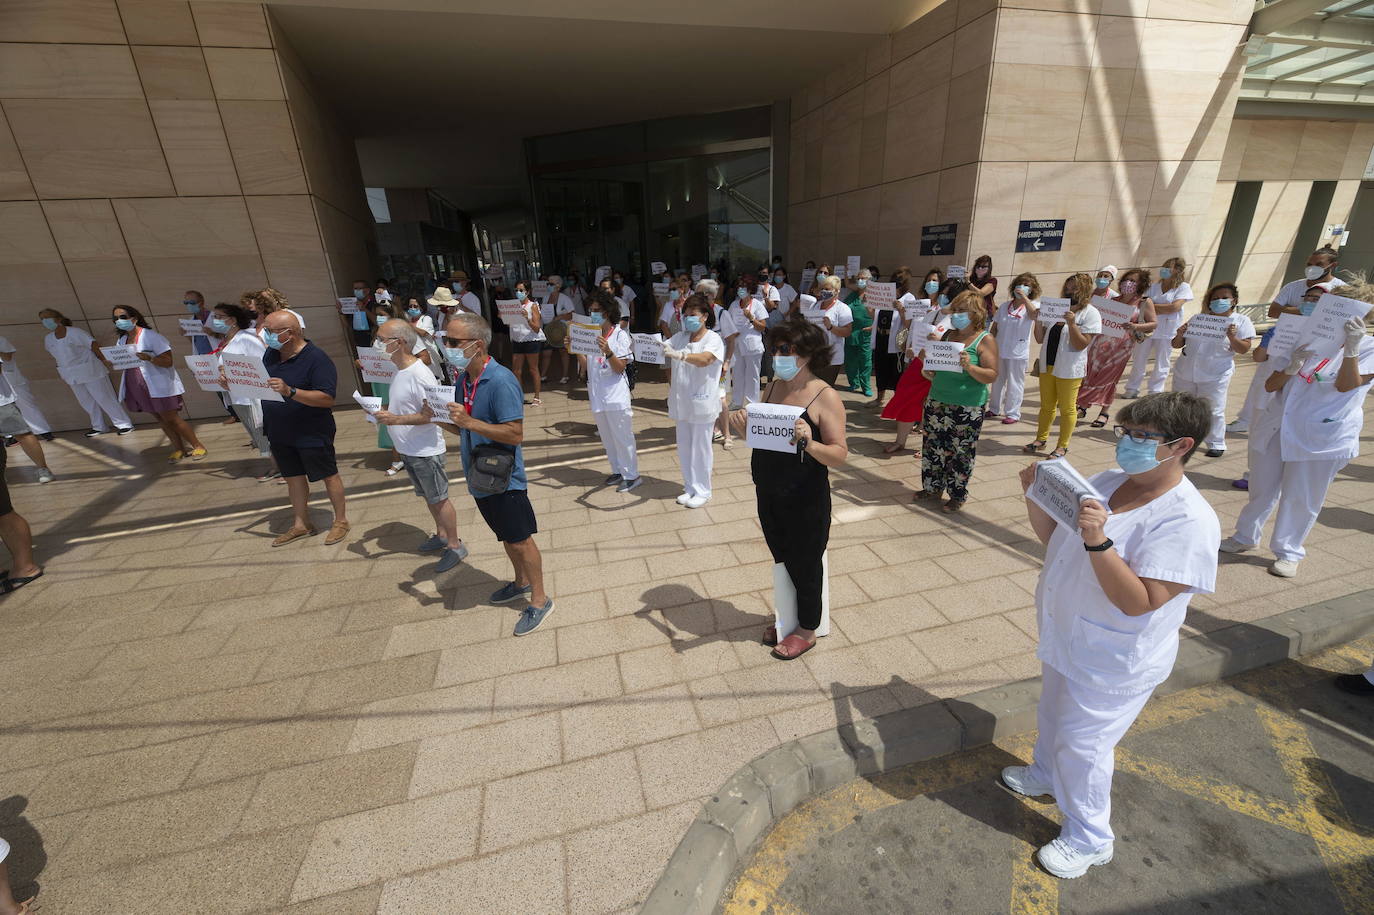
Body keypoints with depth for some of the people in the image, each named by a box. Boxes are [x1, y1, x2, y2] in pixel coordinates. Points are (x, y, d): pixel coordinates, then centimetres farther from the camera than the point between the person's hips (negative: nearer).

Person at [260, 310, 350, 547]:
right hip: (279, 433, 8)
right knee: (293, 477, 16)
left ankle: (341, 521, 21)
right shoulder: (271, 354, 5)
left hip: (312, 434, -7)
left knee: (328, 475, 6)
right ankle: (301, 524, 29)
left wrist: (290, 391, -36)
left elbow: (327, 398, -26)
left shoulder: (317, 359, -18)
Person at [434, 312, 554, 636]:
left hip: (504, 480, -8)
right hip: (480, 477, 8)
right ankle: (522, 582, 43)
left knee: (520, 541, 5)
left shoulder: (501, 381, -22)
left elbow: (515, 434, -26)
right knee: (506, 538, 23)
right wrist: (442, 419, -5)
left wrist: (468, 421, -28)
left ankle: (539, 600, 21)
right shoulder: (463, 380, 5)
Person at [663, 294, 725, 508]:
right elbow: (662, 348, -2)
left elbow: (704, 359, -28)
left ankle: (703, 491, 20)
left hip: (702, 403, -5)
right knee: (684, 447, 14)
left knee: (700, 449, 5)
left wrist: (679, 355, -43)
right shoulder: (679, 338, 9)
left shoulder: (713, 339, -9)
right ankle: (690, 488, 30)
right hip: (681, 402, 6)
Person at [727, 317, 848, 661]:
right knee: (781, 560, 22)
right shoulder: (772, 389, 2)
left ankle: (808, 630, 37)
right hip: (768, 493, 6)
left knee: (804, 565, 13)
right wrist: (745, 428, -11)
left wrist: (809, 442, -37)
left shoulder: (826, 397, -17)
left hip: (805, 501, -6)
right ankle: (786, 620, 45)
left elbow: (840, 455, -19)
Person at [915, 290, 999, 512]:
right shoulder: (948, 335, 10)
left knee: (961, 452, 4)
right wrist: (931, 374, -2)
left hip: (967, 408, -5)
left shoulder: (985, 339, -6)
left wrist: (969, 367, -27)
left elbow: (991, 376, -12)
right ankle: (932, 489, 26)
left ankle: (958, 496, 19)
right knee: (933, 447, 11)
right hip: (937, 402, 5)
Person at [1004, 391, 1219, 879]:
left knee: (1082, 746, 11)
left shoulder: (1188, 521, -26)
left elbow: (1138, 602, -30)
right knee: (1052, 715, 29)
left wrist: (1098, 541, -41)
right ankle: (1046, 774, 56)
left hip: (1112, 664, -7)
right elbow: (1052, 536, 5)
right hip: (1065, 639, 7)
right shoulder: (1105, 481, -5)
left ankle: (1089, 839, 37)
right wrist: (1036, 494, -11)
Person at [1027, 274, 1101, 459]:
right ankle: (1041, 439, 27)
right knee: (1046, 406, 15)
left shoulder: (1091, 313, -6)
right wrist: (1038, 320, -7)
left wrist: (1071, 323, -24)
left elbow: (1080, 345, -14)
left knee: (1067, 408, 4)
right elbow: (1040, 339, 8)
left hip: (1069, 369, -5)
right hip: (1047, 365, 5)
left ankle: (1062, 445, 15)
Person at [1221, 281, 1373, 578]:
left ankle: (1288, 552, 19)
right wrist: (1292, 367, -14)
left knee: (1301, 499, 5)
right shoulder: (1306, 342, 8)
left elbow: (1347, 385, -18)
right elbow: (1270, 386, 5)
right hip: (1276, 428, 3)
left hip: (1323, 438, -3)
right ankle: (1245, 537, 28)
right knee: (1262, 490, 14)